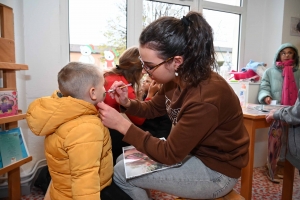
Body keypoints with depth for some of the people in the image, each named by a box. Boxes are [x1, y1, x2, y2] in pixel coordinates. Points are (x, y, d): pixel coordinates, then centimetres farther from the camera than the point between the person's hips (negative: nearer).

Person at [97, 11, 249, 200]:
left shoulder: (204, 99, -34)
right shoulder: (178, 79, -8)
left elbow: (169, 154, -25)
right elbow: (153, 108, 9)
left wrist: (122, 124, -25)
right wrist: (127, 103, -10)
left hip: (216, 170, -8)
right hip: (191, 151, 8)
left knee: (122, 174, -10)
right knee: (124, 160, 10)